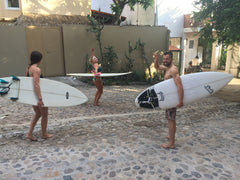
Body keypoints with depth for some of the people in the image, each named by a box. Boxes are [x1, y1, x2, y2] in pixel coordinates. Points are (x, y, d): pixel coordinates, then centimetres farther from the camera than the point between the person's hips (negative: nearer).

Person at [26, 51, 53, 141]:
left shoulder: (28, 68, 7)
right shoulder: (37, 69, -21)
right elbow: (36, 84, -28)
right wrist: (40, 99, -29)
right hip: (38, 94, -9)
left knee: (37, 114, 22)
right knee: (44, 115, 10)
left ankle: (29, 134, 20)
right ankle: (44, 134, 24)